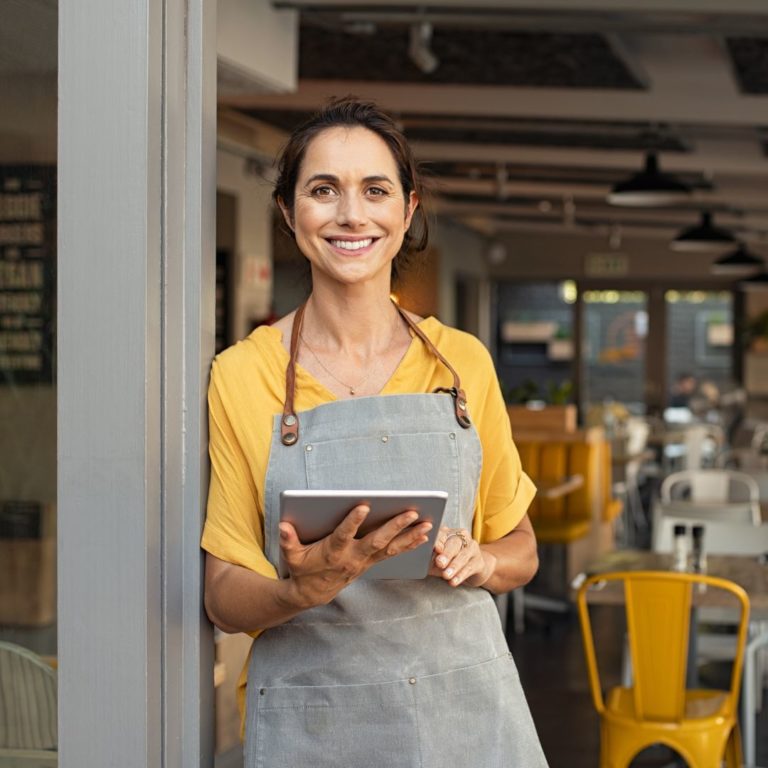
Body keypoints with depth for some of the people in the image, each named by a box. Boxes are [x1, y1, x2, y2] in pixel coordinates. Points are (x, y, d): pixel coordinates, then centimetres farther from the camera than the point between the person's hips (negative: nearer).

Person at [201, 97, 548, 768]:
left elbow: (521, 549, 12)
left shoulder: (464, 362, 3)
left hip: (466, 711, 2)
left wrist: (478, 561, -9)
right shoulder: (241, 375, -3)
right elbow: (225, 598, -2)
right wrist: (305, 591, -22)